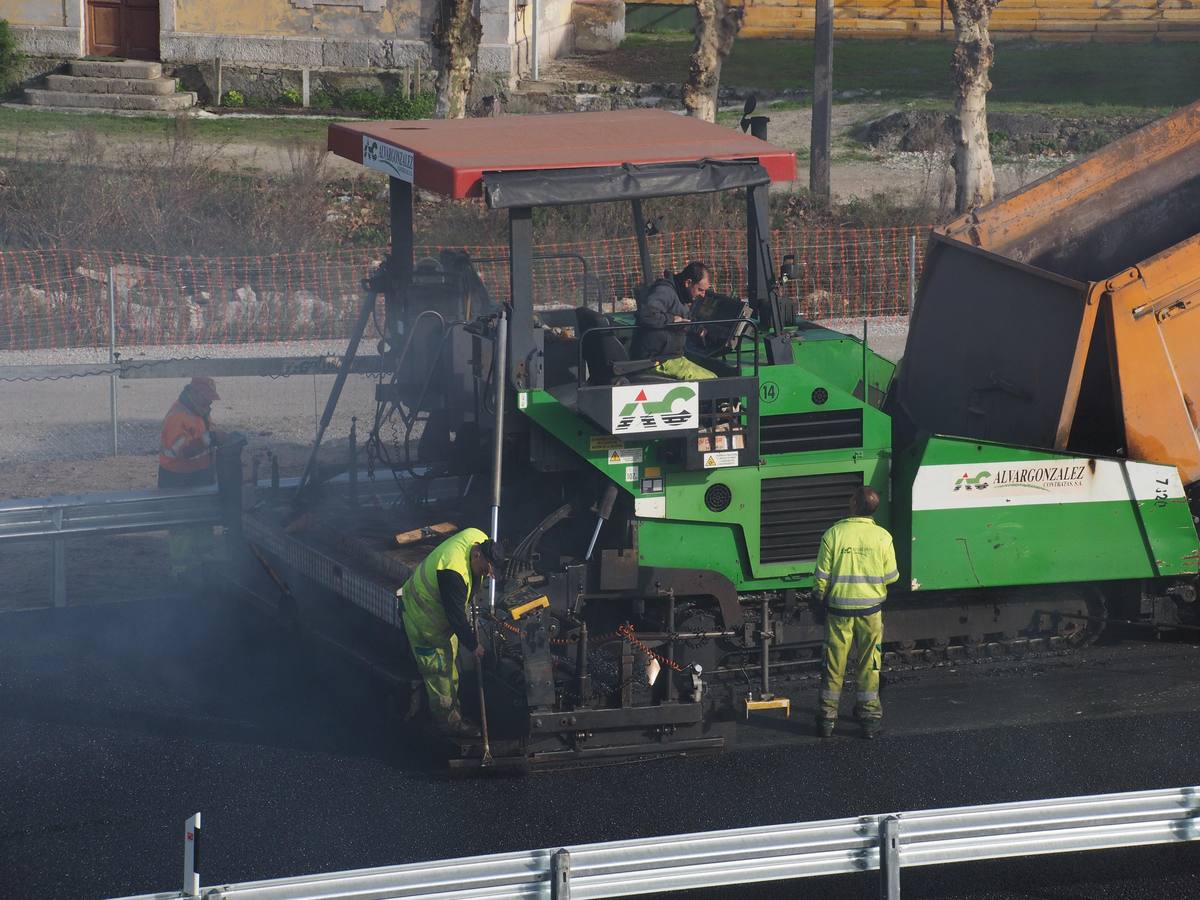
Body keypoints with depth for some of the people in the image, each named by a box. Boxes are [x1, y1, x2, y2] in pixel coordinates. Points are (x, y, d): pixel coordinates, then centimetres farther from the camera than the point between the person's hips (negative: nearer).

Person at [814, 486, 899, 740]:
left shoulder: (834, 534, -11)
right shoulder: (882, 537, -7)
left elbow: (822, 576, -7)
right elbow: (891, 577, -1)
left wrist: (821, 596, 10)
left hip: (839, 607, -1)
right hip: (871, 607, 1)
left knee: (834, 663, 9)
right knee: (869, 664, 11)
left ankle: (828, 714, 14)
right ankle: (869, 713, 14)